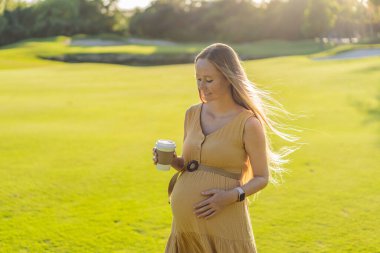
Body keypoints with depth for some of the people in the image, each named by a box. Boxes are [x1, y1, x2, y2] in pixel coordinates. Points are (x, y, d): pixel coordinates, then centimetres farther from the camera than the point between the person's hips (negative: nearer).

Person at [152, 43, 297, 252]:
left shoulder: (248, 123, -10)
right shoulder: (192, 114, 5)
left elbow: (262, 177, -3)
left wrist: (232, 196, -18)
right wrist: (172, 161, -4)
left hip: (224, 224, -5)